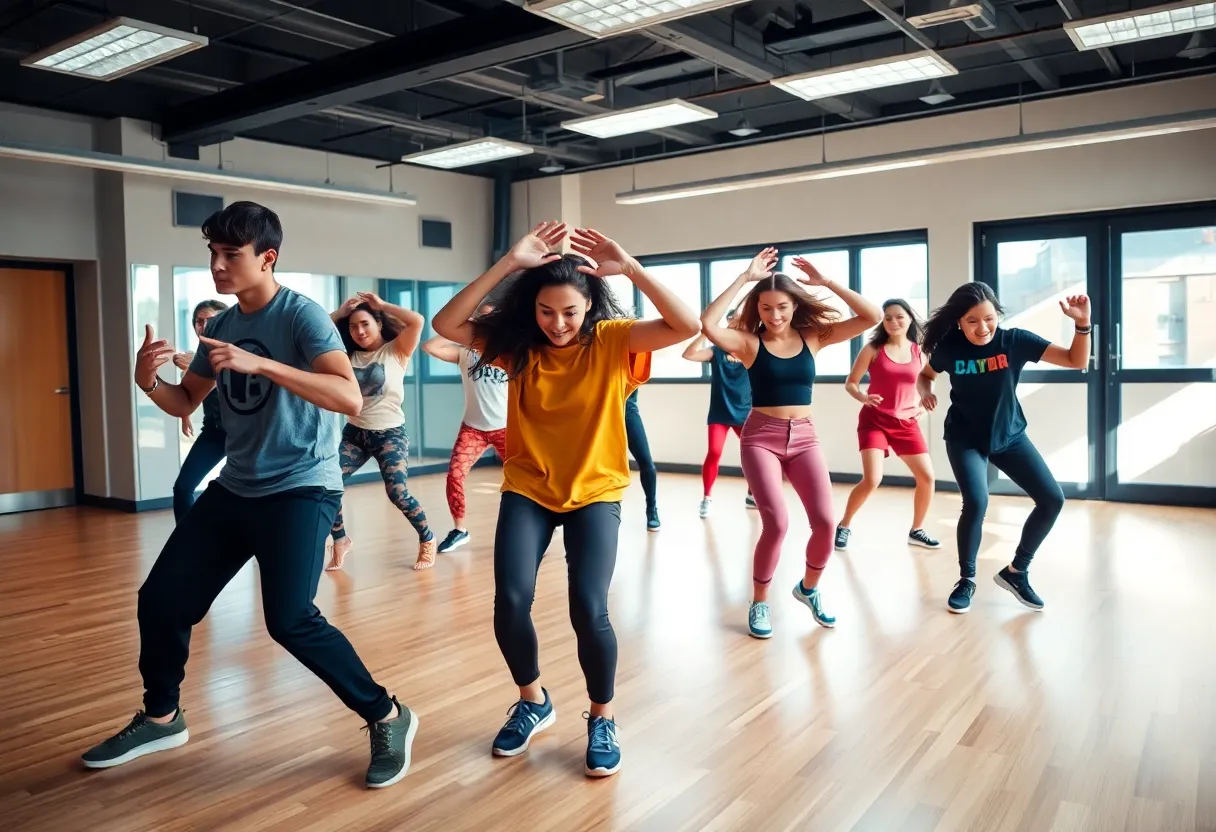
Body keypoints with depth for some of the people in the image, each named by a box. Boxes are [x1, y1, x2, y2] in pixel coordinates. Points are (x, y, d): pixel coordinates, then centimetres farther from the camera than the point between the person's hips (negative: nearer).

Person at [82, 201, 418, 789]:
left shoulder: (301, 315, -15)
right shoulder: (220, 326, 8)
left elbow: (350, 398, -29)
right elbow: (185, 403, 18)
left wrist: (259, 364, -34)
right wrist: (148, 381, -5)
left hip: (301, 488, -8)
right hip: (235, 489, 8)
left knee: (291, 619, -21)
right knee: (161, 600, 11)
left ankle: (388, 718, -1)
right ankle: (161, 718, 36)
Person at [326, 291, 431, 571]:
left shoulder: (396, 351, -4)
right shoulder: (348, 355, 7)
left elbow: (416, 321, -21)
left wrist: (381, 304, -10)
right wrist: (340, 312, 0)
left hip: (390, 433, -4)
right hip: (354, 432, 5)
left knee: (398, 492, -17)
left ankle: (427, 540, 8)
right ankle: (341, 541, 13)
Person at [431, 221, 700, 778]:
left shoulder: (612, 341, -9)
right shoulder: (518, 345, -3)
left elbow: (687, 326, -22)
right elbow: (445, 324, -16)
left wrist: (630, 268, -29)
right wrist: (508, 264, -23)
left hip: (595, 492, -2)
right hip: (527, 489, 2)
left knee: (589, 610, -15)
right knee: (510, 603, -12)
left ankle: (602, 718, 14)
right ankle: (533, 703, 19)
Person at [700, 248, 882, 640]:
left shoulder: (813, 338, 2)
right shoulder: (749, 342, -5)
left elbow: (872, 318, -5)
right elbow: (708, 325, -25)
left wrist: (827, 282, -10)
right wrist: (744, 278, -20)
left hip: (804, 436, 3)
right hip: (761, 437, -3)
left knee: (825, 522, -7)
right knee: (776, 523, -16)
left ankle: (808, 588, 23)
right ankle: (759, 603, 7)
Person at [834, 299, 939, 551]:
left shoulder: (918, 352, 6)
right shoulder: (873, 349, -4)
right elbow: (850, 383, -3)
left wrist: (921, 405, 1)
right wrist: (862, 397, -23)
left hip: (906, 423, 4)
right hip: (874, 420, -4)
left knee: (927, 477, 0)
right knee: (872, 480, -18)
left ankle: (916, 531, 22)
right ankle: (844, 525, 5)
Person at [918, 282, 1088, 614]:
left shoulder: (1015, 340, -16)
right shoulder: (949, 348, -16)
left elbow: (1076, 360, -18)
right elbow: (925, 375, 6)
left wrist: (1082, 323, -34)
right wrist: (925, 392, -16)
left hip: (1010, 436, 3)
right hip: (965, 439, -3)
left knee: (1052, 499, -4)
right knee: (976, 502, -23)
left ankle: (1015, 571, 15)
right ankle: (966, 580, 1)